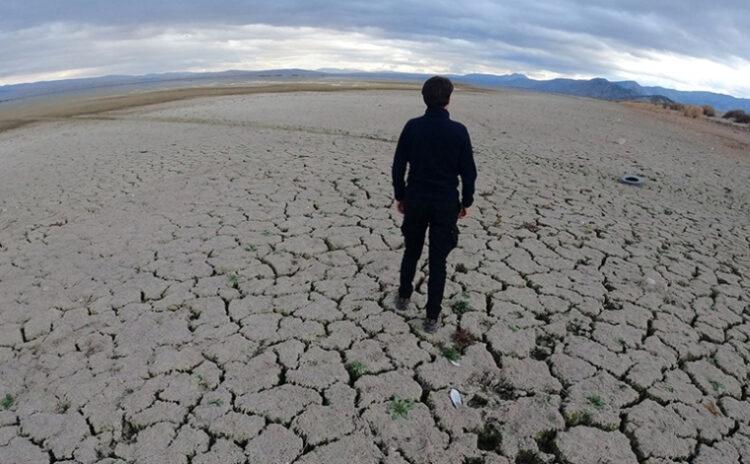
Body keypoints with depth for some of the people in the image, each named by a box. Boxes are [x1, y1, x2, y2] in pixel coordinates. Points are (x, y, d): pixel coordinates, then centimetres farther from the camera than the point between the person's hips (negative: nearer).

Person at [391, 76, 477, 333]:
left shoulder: (412, 127, -6)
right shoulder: (458, 131, -9)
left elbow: (398, 166, -2)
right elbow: (468, 172, -4)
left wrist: (399, 196, 10)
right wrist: (466, 201, 9)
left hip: (415, 201, 2)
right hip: (446, 205, -1)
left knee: (411, 251, 22)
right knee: (437, 261, 7)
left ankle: (404, 297, 37)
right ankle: (432, 317, 14)